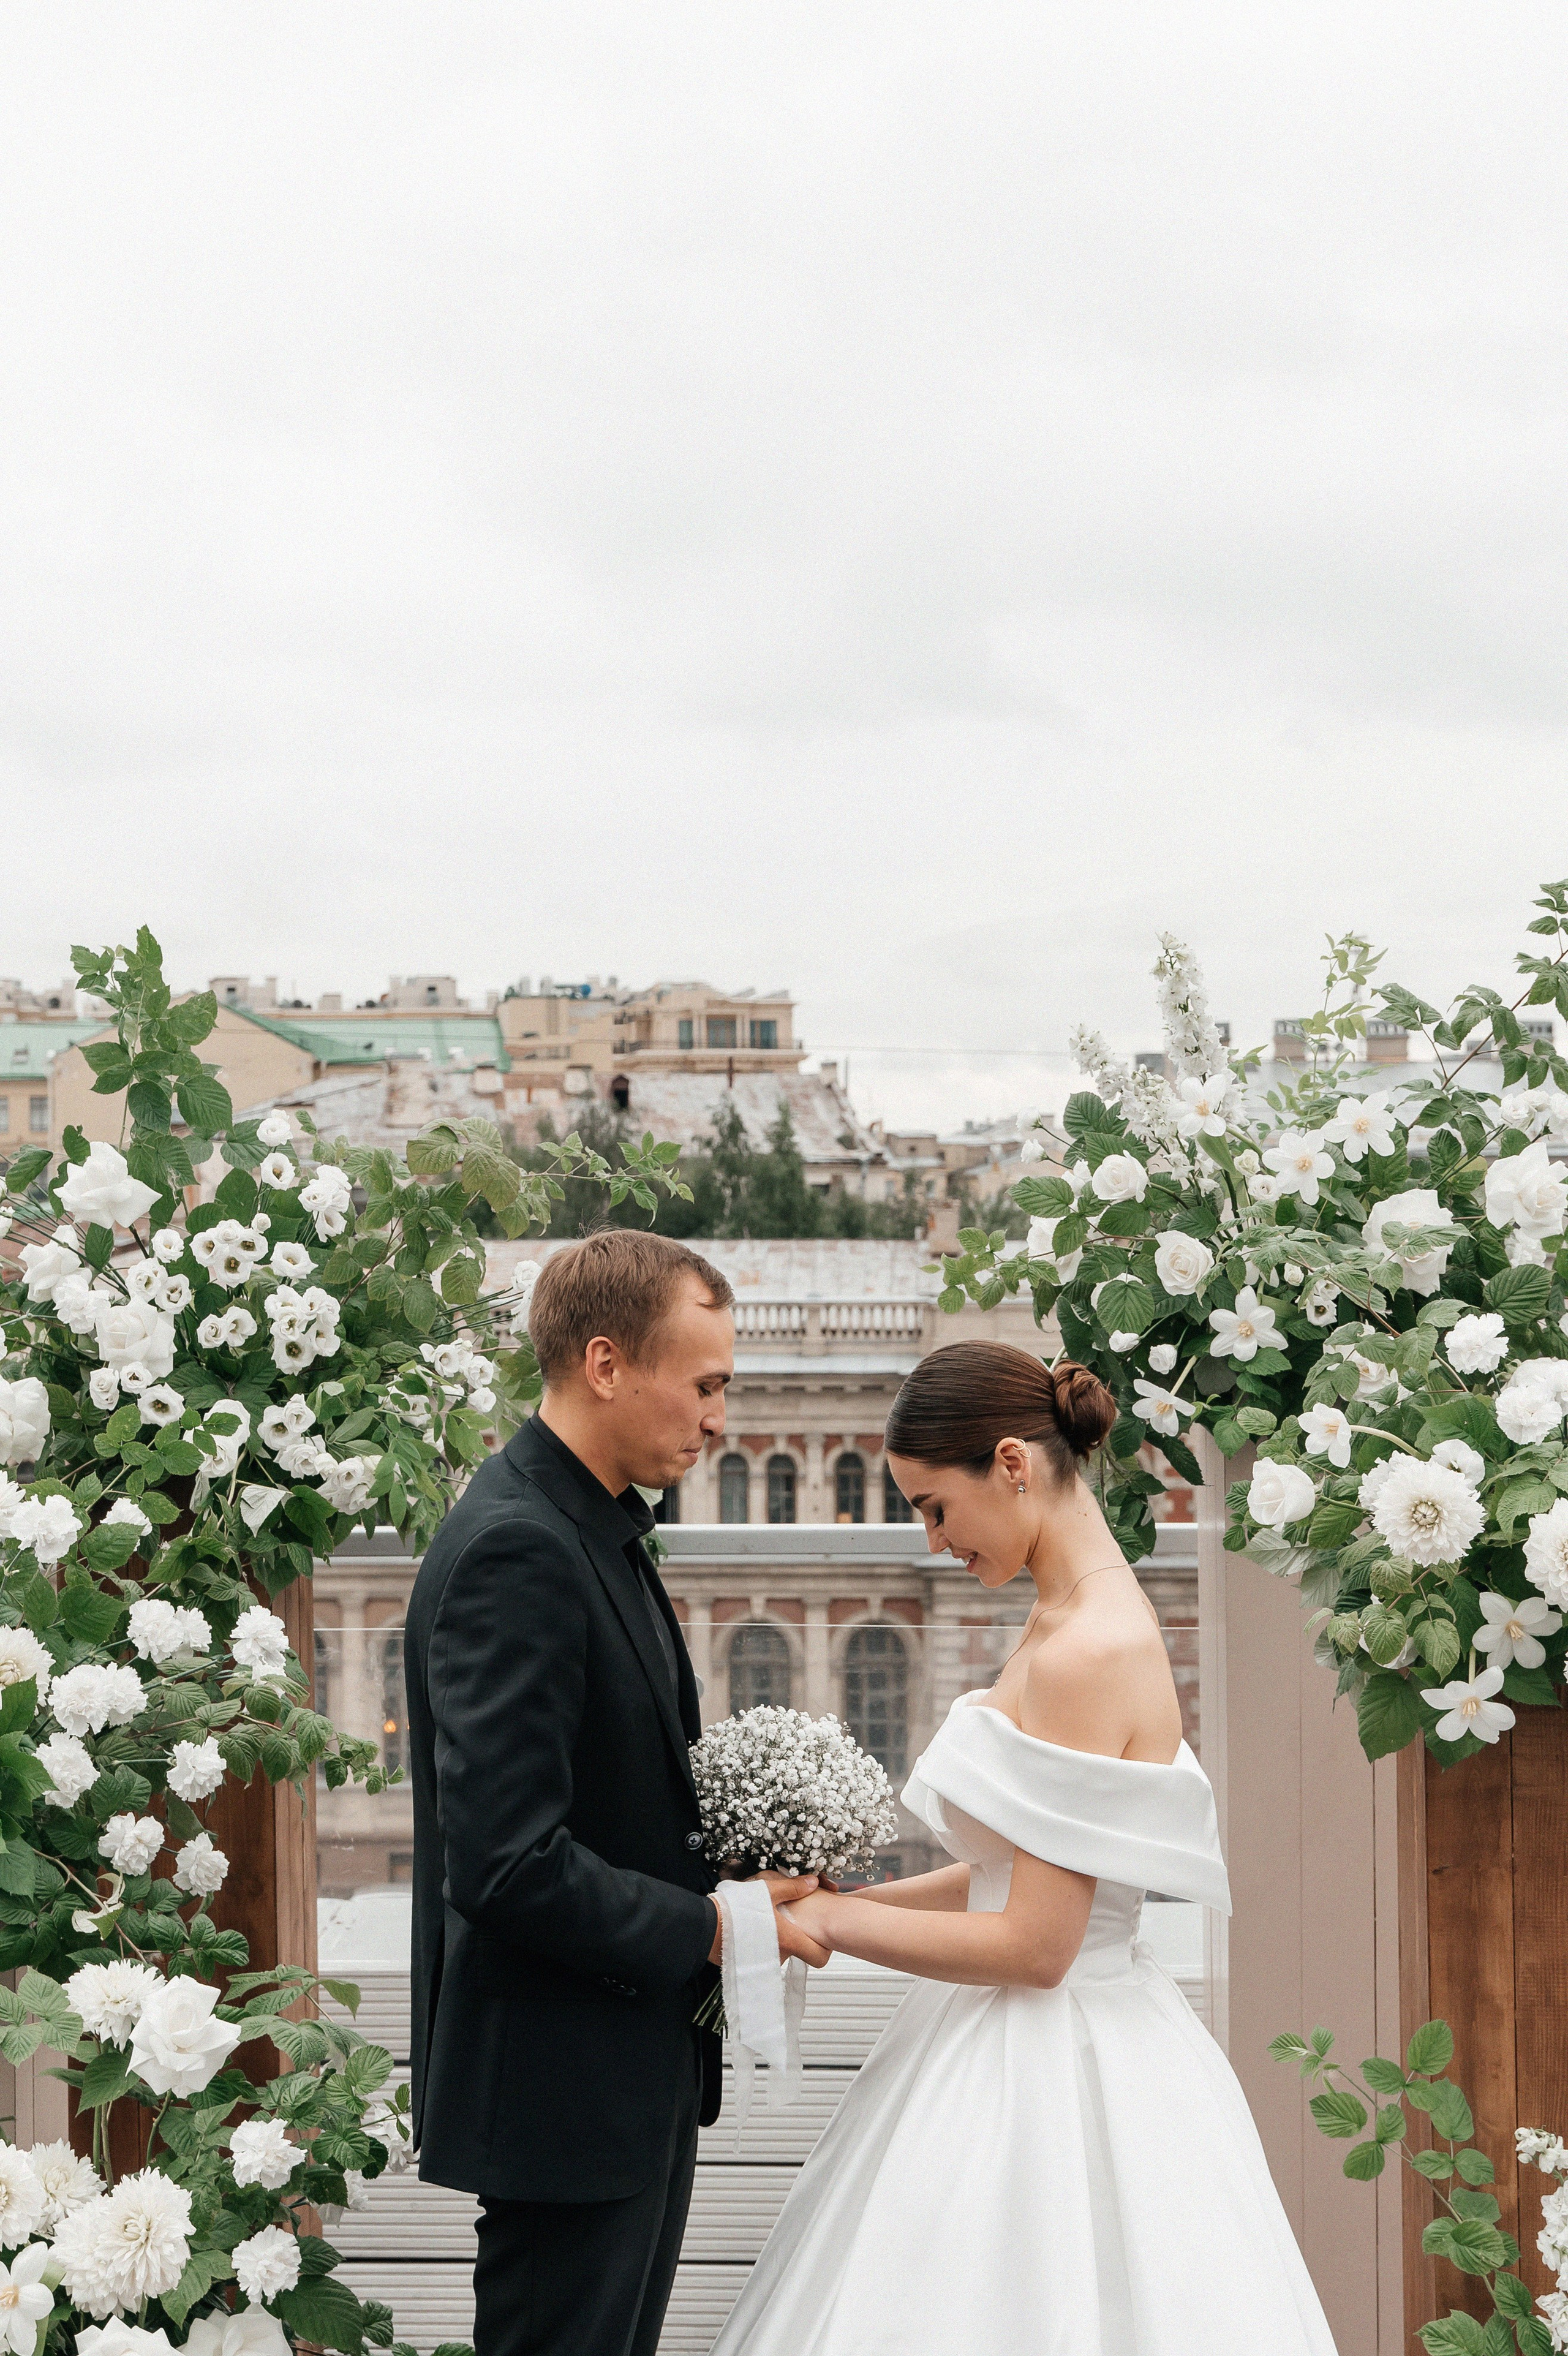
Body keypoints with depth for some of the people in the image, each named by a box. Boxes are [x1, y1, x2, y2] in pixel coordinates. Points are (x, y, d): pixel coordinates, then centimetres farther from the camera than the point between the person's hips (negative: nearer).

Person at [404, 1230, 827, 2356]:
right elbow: (504, 1863, -28)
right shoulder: (516, 1551, -22)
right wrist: (710, 1928, -17)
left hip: (637, 2071, 10)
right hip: (566, 2089, -10)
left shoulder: (597, 1528, 11)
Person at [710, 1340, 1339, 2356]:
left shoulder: (1085, 1655, -21)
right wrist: (853, 1899, 9)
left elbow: (1034, 1945, -21)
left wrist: (825, 1921, -13)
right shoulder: (1079, 1619, 10)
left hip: (1051, 2072, -9)